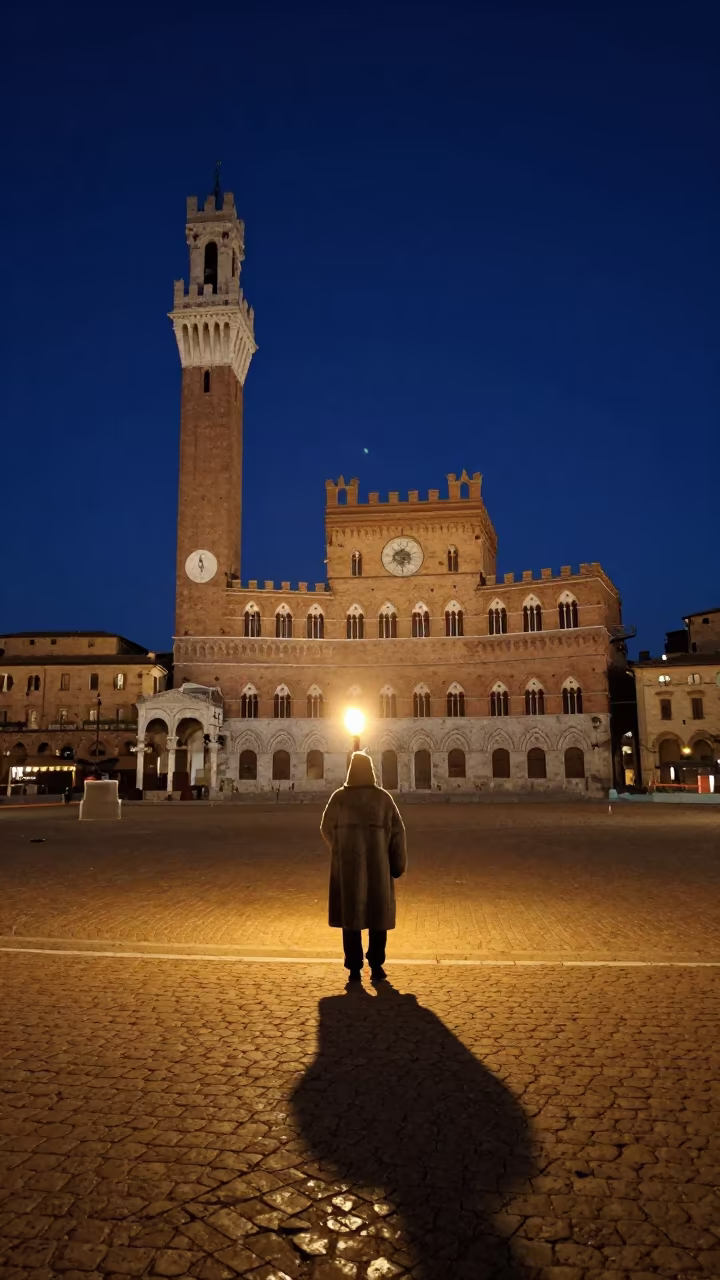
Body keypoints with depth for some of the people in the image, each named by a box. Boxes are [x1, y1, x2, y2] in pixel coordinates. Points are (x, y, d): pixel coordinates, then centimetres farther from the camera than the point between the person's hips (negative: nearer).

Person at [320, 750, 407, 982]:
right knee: (378, 915, 12)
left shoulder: (339, 797, -4)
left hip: (347, 864, 0)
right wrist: (398, 864, 2)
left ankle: (354, 969, 8)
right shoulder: (383, 797, -5)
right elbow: (397, 830, -6)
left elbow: (326, 828, 7)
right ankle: (376, 966, 12)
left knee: (350, 915, 8)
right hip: (377, 864, 0)